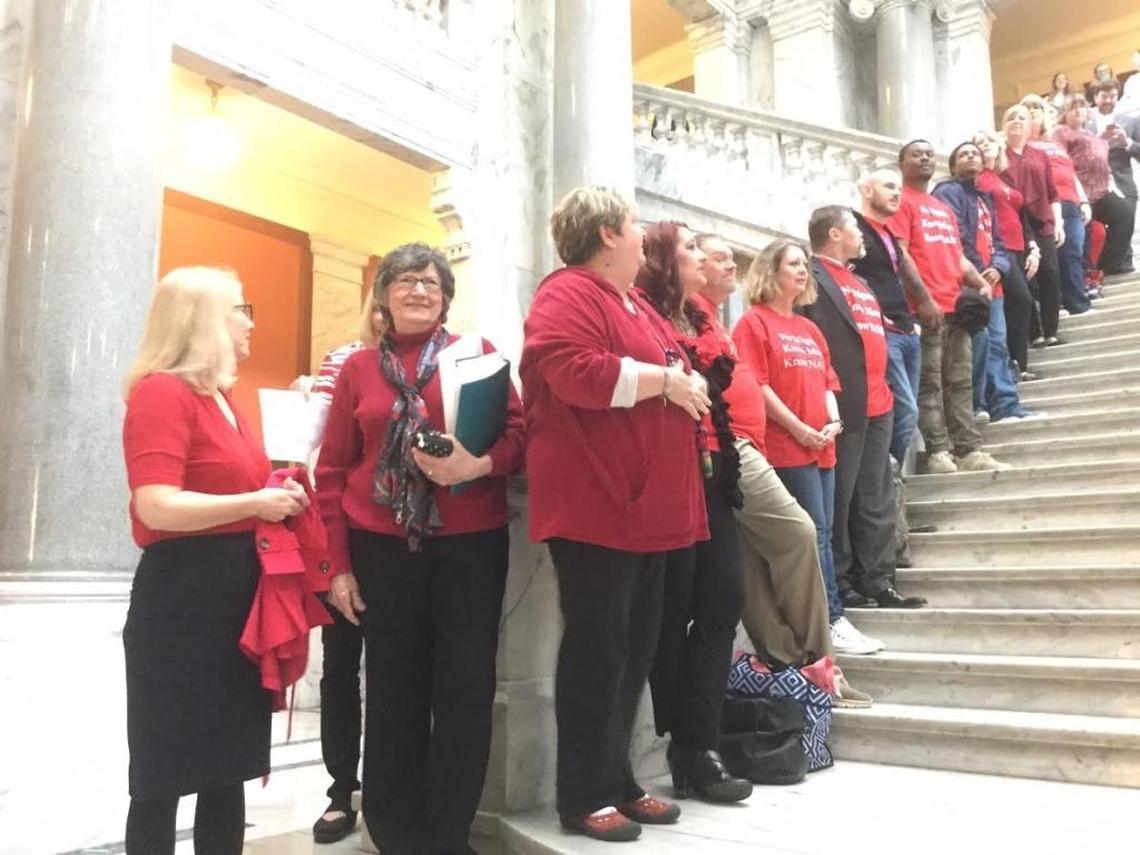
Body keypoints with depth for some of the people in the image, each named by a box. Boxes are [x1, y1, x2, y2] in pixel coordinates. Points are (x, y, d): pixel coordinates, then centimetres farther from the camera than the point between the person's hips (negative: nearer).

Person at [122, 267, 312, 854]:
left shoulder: (220, 397, 15)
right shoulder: (160, 392, -12)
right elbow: (157, 506, -24)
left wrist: (275, 497, 9)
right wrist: (256, 503, -17)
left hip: (237, 595, 9)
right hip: (180, 599, -9)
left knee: (227, 768, 15)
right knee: (163, 776, 2)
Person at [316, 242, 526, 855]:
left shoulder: (478, 354, 4)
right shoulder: (358, 369, 8)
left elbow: (516, 431, 0)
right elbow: (333, 470, 7)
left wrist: (480, 464, -22)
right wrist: (338, 564, 2)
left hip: (470, 543, -1)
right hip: (382, 547, 1)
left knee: (465, 688, 3)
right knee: (393, 689, 9)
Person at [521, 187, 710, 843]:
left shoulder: (636, 303, 22)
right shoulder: (567, 296, -9)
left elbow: (671, 370, 31)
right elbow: (577, 373, -25)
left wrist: (687, 383, 9)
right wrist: (666, 379, -15)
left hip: (649, 507, 10)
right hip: (595, 507, -10)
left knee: (636, 649, 14)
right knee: (597, 650, -3)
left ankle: (618, 780, 26)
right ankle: (585, 795, 11)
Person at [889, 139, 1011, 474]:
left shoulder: (944, 209, 27)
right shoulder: (902, 202, 0)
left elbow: (957, 255, 25)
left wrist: (980, 283, 6)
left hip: (956, 306, 8)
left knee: (960, 382, 7)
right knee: (929, 383, -8)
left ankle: (969, 451, 9)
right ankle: (938, 452, -6)